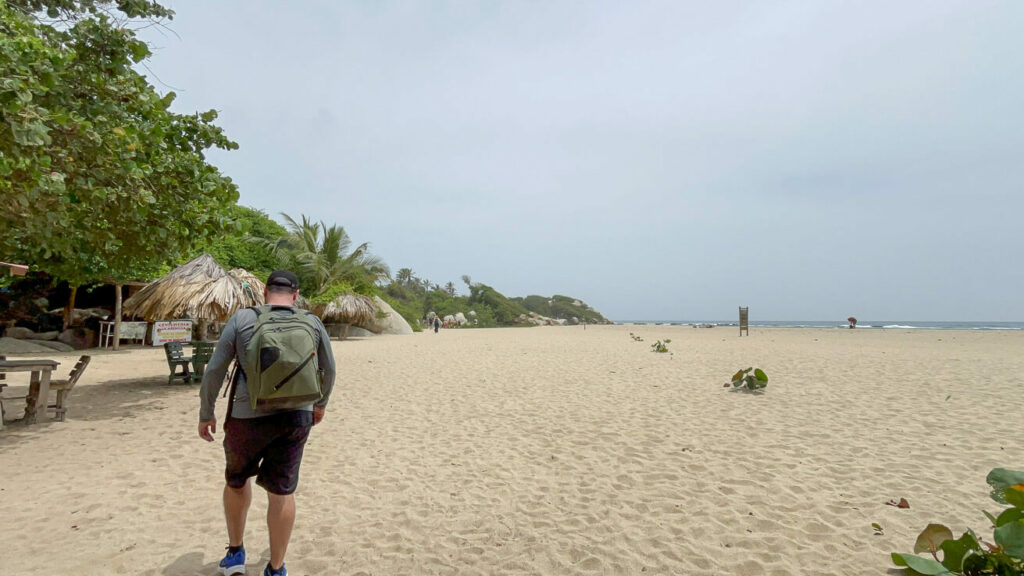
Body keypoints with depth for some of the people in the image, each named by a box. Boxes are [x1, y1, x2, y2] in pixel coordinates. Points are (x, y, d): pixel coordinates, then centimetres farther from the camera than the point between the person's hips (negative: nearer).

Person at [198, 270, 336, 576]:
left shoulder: (242, 319, -2)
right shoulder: (313, 323, 2)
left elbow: (215, 370, -2)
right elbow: (329, 370, 9)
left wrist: (206, 414, 10)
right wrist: (321, 403, 25)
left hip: (248, 416, 0)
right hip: (296, 416, 1)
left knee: (237, 479, 25)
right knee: (282, 491, 11)